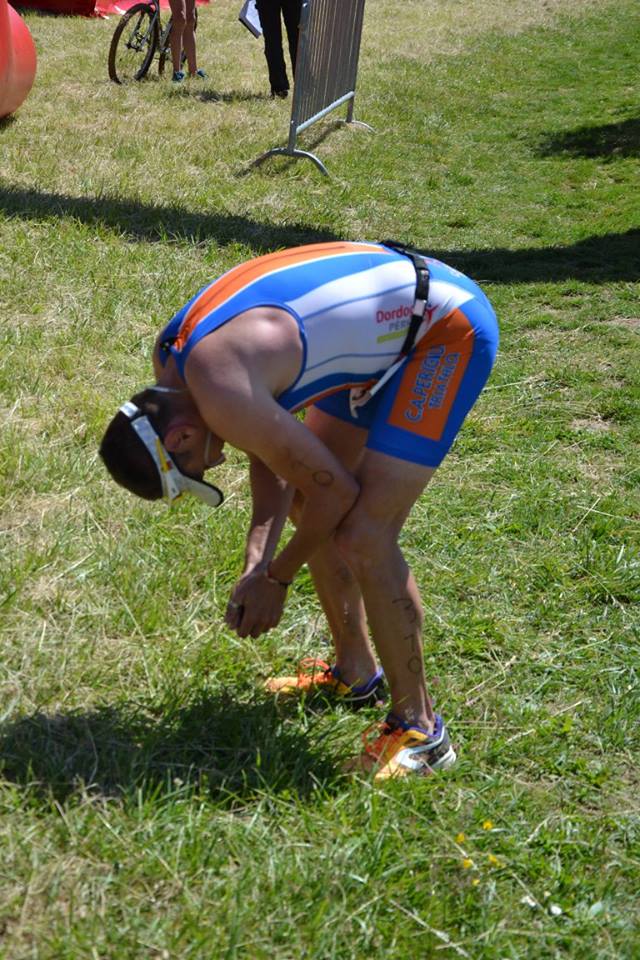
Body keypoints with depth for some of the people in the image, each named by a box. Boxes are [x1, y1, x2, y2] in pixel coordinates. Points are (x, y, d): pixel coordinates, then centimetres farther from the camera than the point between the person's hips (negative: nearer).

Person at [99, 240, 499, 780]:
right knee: (303, 499, 17)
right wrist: (257, 563, -2)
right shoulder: (171, 355, 1)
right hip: (391, 321, 10)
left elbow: (337, 490, -19)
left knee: (364, 538, -14)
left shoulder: (220, 394, -28)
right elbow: (273, 455, 9)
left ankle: (419, 727, 1)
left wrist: (277, 578, -3)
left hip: (448, 328, -10)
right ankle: (356, 672, 33)